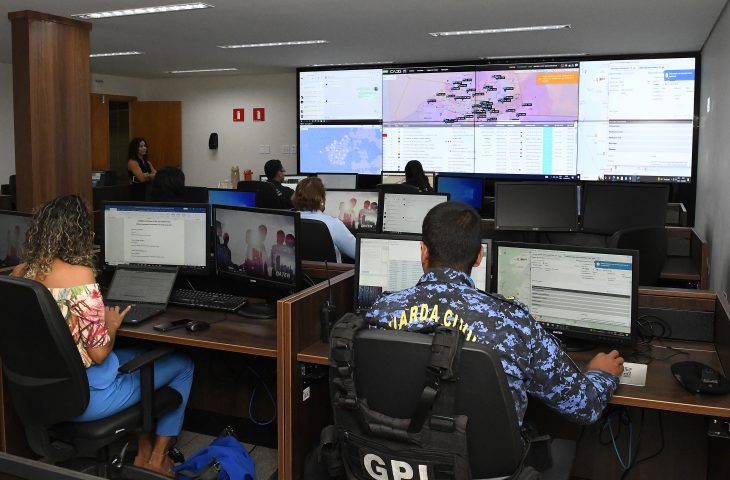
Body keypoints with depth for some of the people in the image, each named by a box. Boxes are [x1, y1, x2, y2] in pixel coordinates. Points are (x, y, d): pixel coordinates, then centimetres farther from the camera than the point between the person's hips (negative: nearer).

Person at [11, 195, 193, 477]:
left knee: (141, 354, 29)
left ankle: (144, 449, 32)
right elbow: (99, 353, -23)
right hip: (83, 396, -8)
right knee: (183, 363, 12)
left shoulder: (20, 273, -4)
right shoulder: (79, 275, -26)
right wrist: (112, 325, -5)